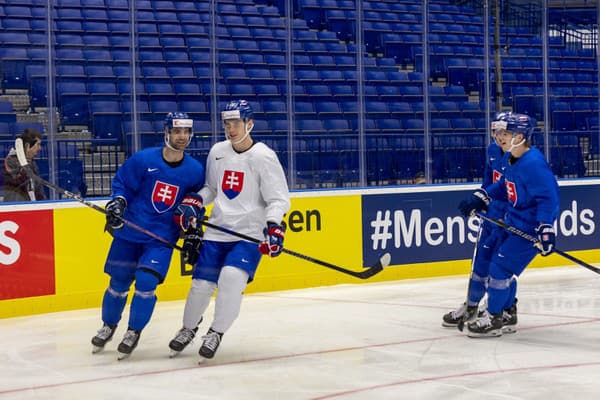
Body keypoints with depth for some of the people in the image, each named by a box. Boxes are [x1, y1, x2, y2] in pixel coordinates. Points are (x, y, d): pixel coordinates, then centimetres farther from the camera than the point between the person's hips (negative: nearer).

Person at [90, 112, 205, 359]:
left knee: (146, 282, -14)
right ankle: (108, 326, 34)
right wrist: (117, 202, -13)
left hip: (162, 238, 0)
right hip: (129, 231, 0)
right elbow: (121, 182, 3)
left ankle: (134, 332, 8)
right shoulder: (144, 159, -8)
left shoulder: (195, 170, -3)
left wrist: (193, 236, 7)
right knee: (119, 283, 8)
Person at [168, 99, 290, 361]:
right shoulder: (218, 152, 7)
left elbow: (278, 199, -10)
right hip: (217, 230, 4)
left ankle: (216, 333, -5)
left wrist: (274, 228, -25)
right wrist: (194, 203, 2)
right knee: (201, 284, 1)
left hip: (250, 233, -4)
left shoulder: (263, 157, -9)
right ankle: (189, 328, 30)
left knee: (232, 276, -25)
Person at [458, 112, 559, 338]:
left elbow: (548, 198, -28)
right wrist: (480, 198, 11)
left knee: (500, 267, -9)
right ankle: (505, 310, 32)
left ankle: (493, 320, 2)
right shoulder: (509, 158, 4)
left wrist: (545, 230, -33)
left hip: (530, 228, -10)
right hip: (513, 222, 10)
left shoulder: (533, 164, -25)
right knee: (499, 265, 16)